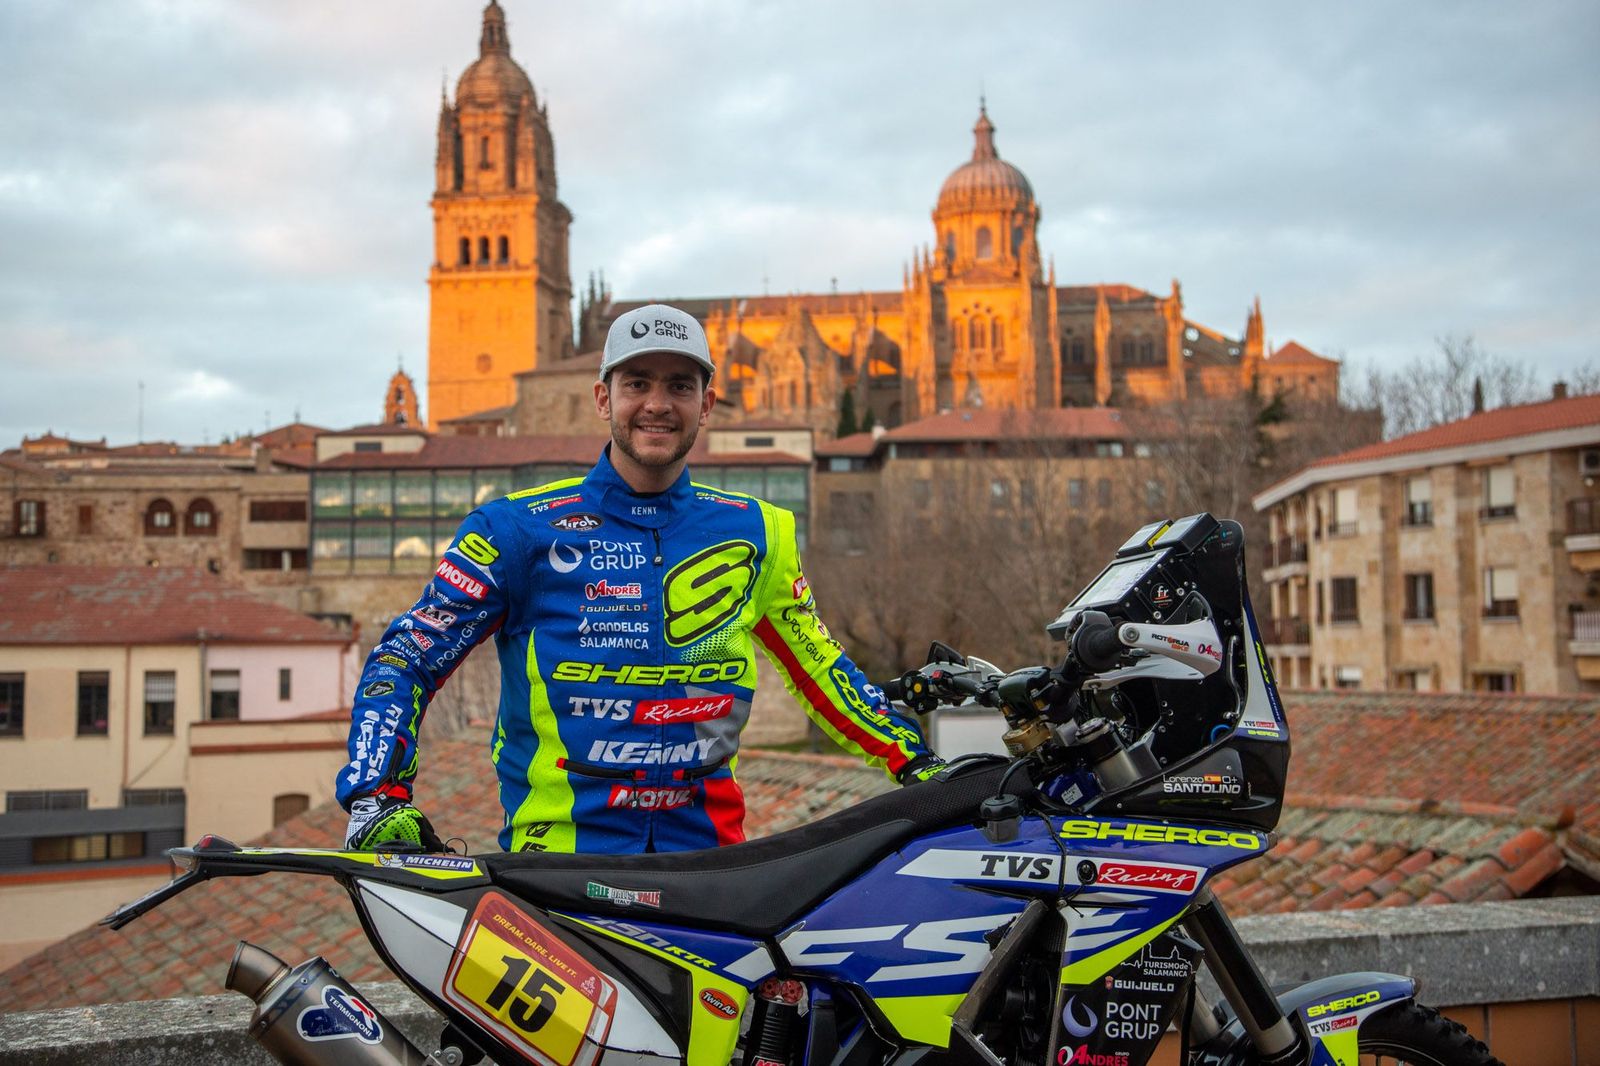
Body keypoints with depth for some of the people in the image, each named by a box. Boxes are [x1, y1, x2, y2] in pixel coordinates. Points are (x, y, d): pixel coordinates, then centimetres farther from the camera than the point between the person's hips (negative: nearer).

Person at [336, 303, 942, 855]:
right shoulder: (519, 529, 1)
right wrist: (378, 797, -14)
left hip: (706, 837, 3)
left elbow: (818, 664, 20)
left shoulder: (755, 532, 11)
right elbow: (405, 657, 1)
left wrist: (914, 761, 12)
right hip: (561, 846, -3)